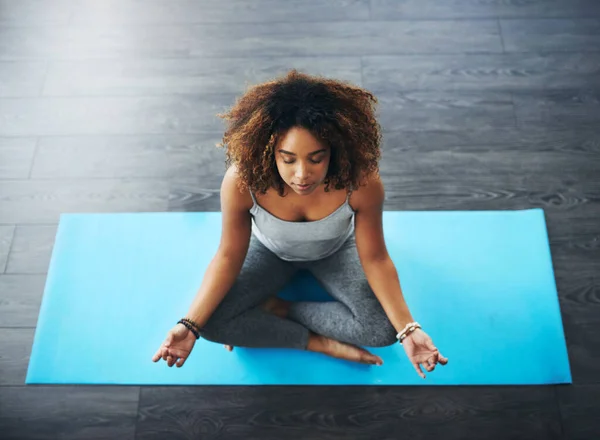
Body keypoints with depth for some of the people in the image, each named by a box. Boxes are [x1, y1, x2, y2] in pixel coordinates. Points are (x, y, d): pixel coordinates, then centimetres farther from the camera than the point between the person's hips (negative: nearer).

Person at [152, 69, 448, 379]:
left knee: (382, 329, -20)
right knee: (213, 322, -20)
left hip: (335, 251, 0)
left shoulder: (362, 182, -37)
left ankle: (276, 308, -6)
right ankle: (319, 343, -8)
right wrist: (190, 325, -32)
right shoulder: (241, 181, -37)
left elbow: (374, 259, -23)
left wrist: (408, 330, -31)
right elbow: (229, 257, -23)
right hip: (270, 250, 0)